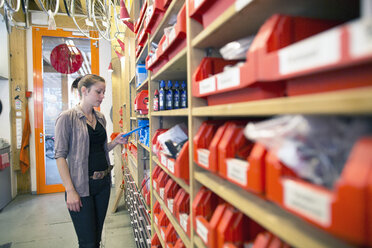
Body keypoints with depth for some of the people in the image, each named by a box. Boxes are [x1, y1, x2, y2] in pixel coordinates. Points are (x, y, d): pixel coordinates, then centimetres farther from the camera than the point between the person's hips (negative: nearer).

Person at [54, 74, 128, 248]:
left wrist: (115, 142, -2)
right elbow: (60, 155, -13)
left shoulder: (101, 118, 8)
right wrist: (70, 191, -17)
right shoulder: (67, 118, -10)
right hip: (81, 186, -6)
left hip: (103, 182, 6)